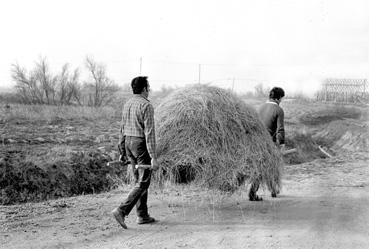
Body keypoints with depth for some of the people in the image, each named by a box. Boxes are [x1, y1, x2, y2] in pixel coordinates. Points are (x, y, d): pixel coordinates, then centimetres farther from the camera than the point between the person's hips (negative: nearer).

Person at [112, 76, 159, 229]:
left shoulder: (127, 105, 10)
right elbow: (149, 133, -20)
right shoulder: (146, 106, -15)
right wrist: (153, 158, -20)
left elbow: (123, 130, 14)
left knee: (139, 180, 16)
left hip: (129, 143, 8)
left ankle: (142, 216, 20)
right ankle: (122, 211, -15)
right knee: (143, 183, -3)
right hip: (141, 145, -8)